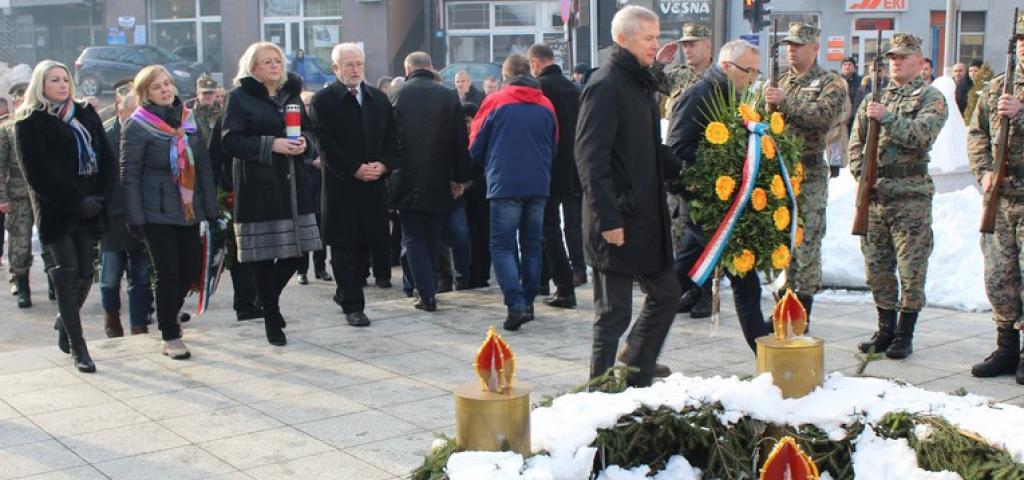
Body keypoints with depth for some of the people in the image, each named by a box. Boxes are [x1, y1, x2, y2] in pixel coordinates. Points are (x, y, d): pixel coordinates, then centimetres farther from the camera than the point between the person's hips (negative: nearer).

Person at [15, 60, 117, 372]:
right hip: (55, 211, -4)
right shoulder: (29, 123, 0)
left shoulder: (86, 115, 15)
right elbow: (37, 175, -8)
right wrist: (77, 203, -12)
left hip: (88, 210, 4)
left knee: (85, 273, 3)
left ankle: (65, 320, 31)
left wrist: (99, 197, -4)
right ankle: (77, 347, -4)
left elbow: (107, 159, 11)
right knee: (67, 273, -8)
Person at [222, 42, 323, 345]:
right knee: (264, 255, -2)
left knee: (296, 249, 3)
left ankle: (267, 298, 29)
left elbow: (308, 127, 21)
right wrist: (271, 145, -19)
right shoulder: (239, 97, -3)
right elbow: (230, 141, -10)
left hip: (291, 183, 5)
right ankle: (271, 318, 11)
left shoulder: (291, 93, 14)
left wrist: (304, 141, -3)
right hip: (257, 185, -5)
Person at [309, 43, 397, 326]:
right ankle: (352, 305, 2)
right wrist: (355, 169, -15)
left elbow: (391, 138, 13)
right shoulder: (323, 101, -2)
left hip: (374, 185, 5)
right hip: (341, 185, -5)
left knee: (365, 243, 9)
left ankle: (345, 293, 27)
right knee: (344, 246, -2)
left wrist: (384, 164, -5)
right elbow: (325, 144, -9)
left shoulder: (379, 99, 14)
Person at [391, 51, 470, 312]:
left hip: (407, 181, -2)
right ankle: (429, 290, 22)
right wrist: (460, 177, 6)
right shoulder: (449, 96, 0)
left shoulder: (399, 95, -5)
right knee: (432, 239, 15)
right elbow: (461, 141, 0)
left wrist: (389, 175, 5)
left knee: (414, 240, 5)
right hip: (439, 182, 2)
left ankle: (426, 294, -4)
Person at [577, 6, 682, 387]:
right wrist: (608, 219, -23)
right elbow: (590, 158, -20)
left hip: (647, 218, 9)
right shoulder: (605, 86, -13)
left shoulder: (642, 85, 16)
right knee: (615, 312, -1)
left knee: (666, 293, 15)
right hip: (617, 221, -9)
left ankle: (635, 378, 26)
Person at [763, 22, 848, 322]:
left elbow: (825, 115, -20)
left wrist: (785, 103, -22)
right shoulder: (781, 82, 17)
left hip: (809, 175, -5)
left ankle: (803, 315, 5)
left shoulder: (831, 83, -1)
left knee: (807, 242, -2)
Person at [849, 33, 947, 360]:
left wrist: (887, 117, -23)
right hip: (874, 196, 5)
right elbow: (856, 143, 12)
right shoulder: (874, 98, 16)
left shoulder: (931, 98, 1)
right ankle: (885, 329, 21)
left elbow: (922, 135, -17)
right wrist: (862, 173, -4)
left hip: (910, 197, -5)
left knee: (911, 270, -3)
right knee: (876, 268, 9)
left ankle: (905, 334, 7)